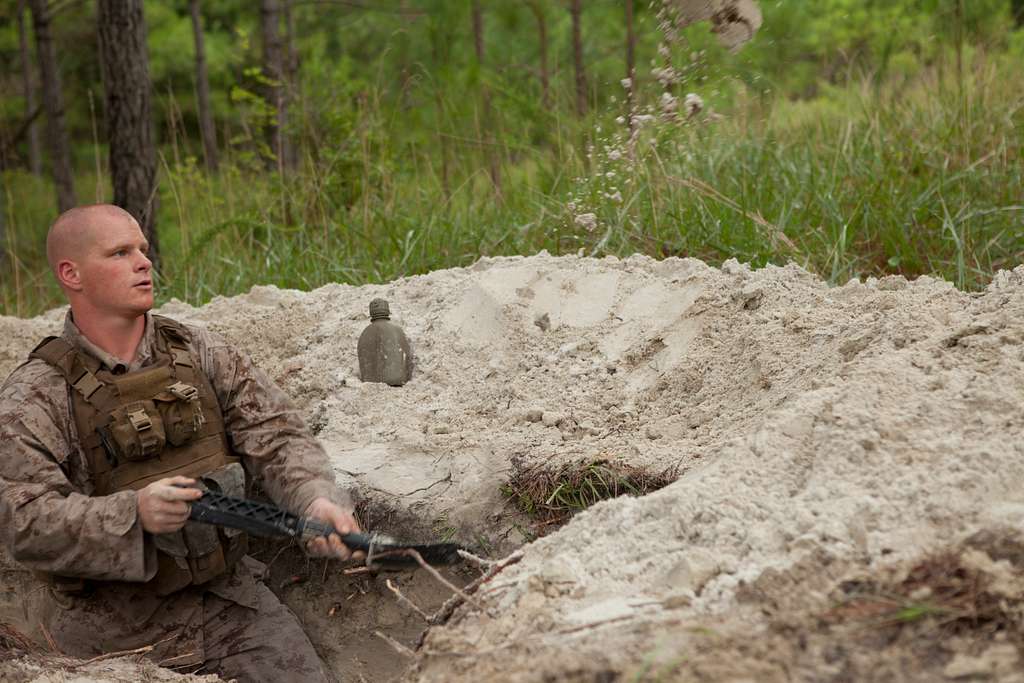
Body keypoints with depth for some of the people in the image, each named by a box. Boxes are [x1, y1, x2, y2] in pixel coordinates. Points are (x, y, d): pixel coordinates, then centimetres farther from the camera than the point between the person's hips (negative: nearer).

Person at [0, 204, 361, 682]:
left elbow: (276, 436, -2)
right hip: (117, 628, -3)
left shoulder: (200, 353, 5)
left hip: (228, 595, 4)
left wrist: (316, 499, -23)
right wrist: (133, 514, -33)